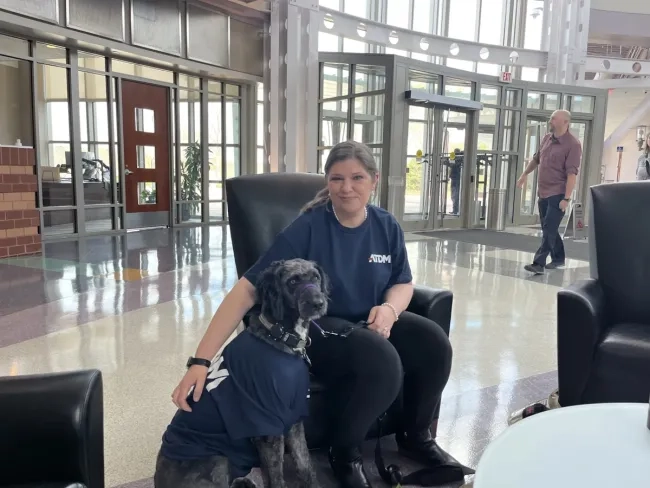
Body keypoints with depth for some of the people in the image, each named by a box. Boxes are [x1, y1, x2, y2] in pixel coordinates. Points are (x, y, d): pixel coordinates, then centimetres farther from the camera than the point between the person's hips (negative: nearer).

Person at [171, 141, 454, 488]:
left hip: (371, 321, 6)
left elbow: (403, 284, 10)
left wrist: (389, 309, -16)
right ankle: (344, 453, -4)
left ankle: (415, 436, 11)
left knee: (435, 345, -18)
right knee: (382, 363, -33)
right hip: (318, 328, -5)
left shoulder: (387, 226, -4)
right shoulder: (307, 228, -20)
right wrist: (201, 361, -30)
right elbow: (247, 290, -24)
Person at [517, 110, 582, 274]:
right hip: (543, 193, 8)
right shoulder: (546, 139, 9)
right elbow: (536, 159, 25)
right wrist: (524, 175, 27)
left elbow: (572, 173, -20)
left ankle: (539, 263, -9)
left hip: (557, 194, -8)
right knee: (548, 229, 15)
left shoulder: (573, 144, -14)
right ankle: (558, 258, 29)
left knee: (549, 230, -9)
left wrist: (566, 198, -24)